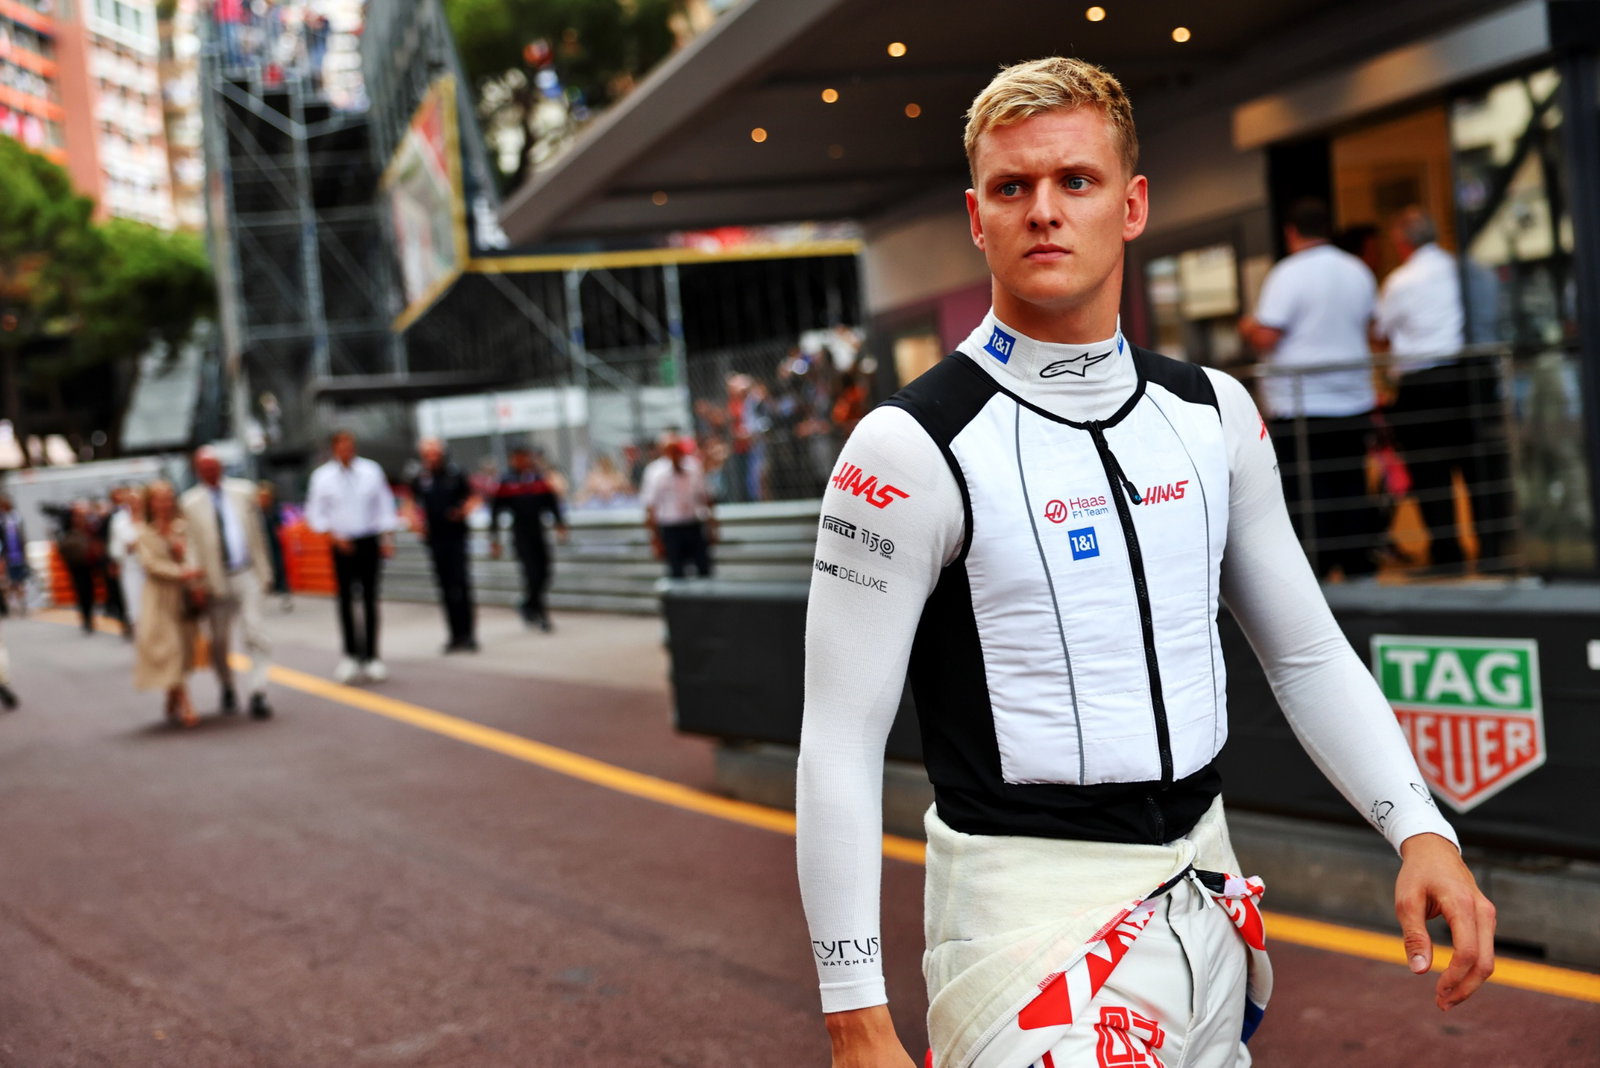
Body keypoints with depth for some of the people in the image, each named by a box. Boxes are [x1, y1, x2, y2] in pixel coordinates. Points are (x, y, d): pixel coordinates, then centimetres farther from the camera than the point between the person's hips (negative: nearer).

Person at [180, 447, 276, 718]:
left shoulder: (243, 491, 6)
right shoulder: (189, 503, -1)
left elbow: (256, 534, 10)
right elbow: (191, 545, -3)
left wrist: (264, 571, 8)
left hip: (246, 575, 1)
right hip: (215, 580, -1)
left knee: (255, 634, -10)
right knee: (219, 642, 9)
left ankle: (257, 693, -10)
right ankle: (228, 691, 29)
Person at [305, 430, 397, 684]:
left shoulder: (371, 471, 3)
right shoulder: (322, 477, 0)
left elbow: (384, 505, 8)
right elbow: (315, 513, 3)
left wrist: (386, 539, 1)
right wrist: (334, 536, -9)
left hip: (369, 542, 1)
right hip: (342, 545, -1)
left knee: (370, 598, 3)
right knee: (346, 599, 0)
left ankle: (371, 656, 8)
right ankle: (351, 655, 11)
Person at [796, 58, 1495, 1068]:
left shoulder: (1213, 412, 5)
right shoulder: (913, 445, -13)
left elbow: (1308, 652, 13)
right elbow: (840, 747, -13)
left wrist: (1420, 829, 0)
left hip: (1205, 896, 6)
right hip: (1029, 906, -6)